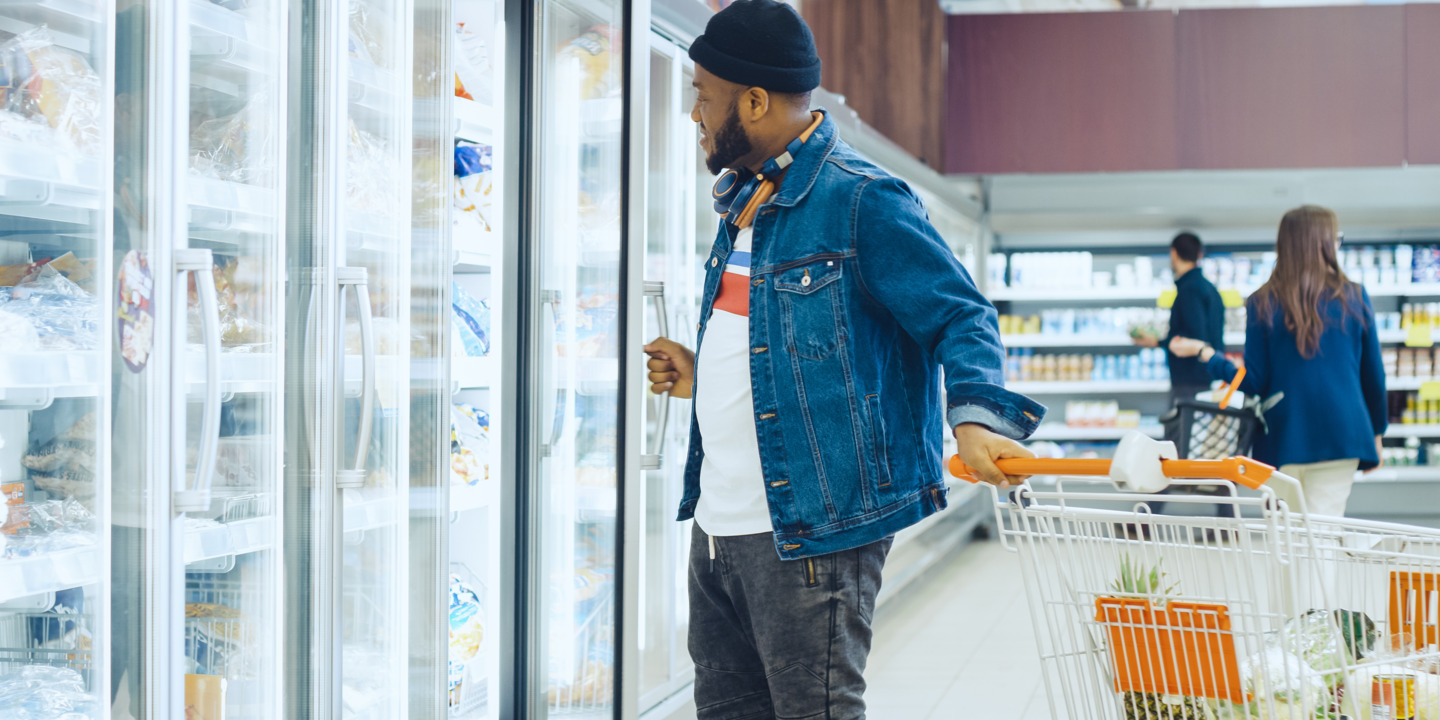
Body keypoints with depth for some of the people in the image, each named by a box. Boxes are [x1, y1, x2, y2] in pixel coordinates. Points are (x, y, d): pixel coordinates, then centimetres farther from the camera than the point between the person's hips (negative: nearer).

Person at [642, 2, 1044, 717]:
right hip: (717, 525, 9)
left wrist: (975, 415, -30)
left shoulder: (861, 201, -12)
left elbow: (960, 318, -13)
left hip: (810, 532, -9)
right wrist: (701, 377, 13)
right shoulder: (742, 203, 16)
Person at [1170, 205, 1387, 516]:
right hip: (1340, 437, -1)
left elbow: (1255, 383, -2)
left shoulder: (1263, 305, -2)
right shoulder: (1354, 298, 0)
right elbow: (1373, 374, 5)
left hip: (1283, 441, 1)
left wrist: (1203, 352, 10)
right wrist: (1376, 432, 18)